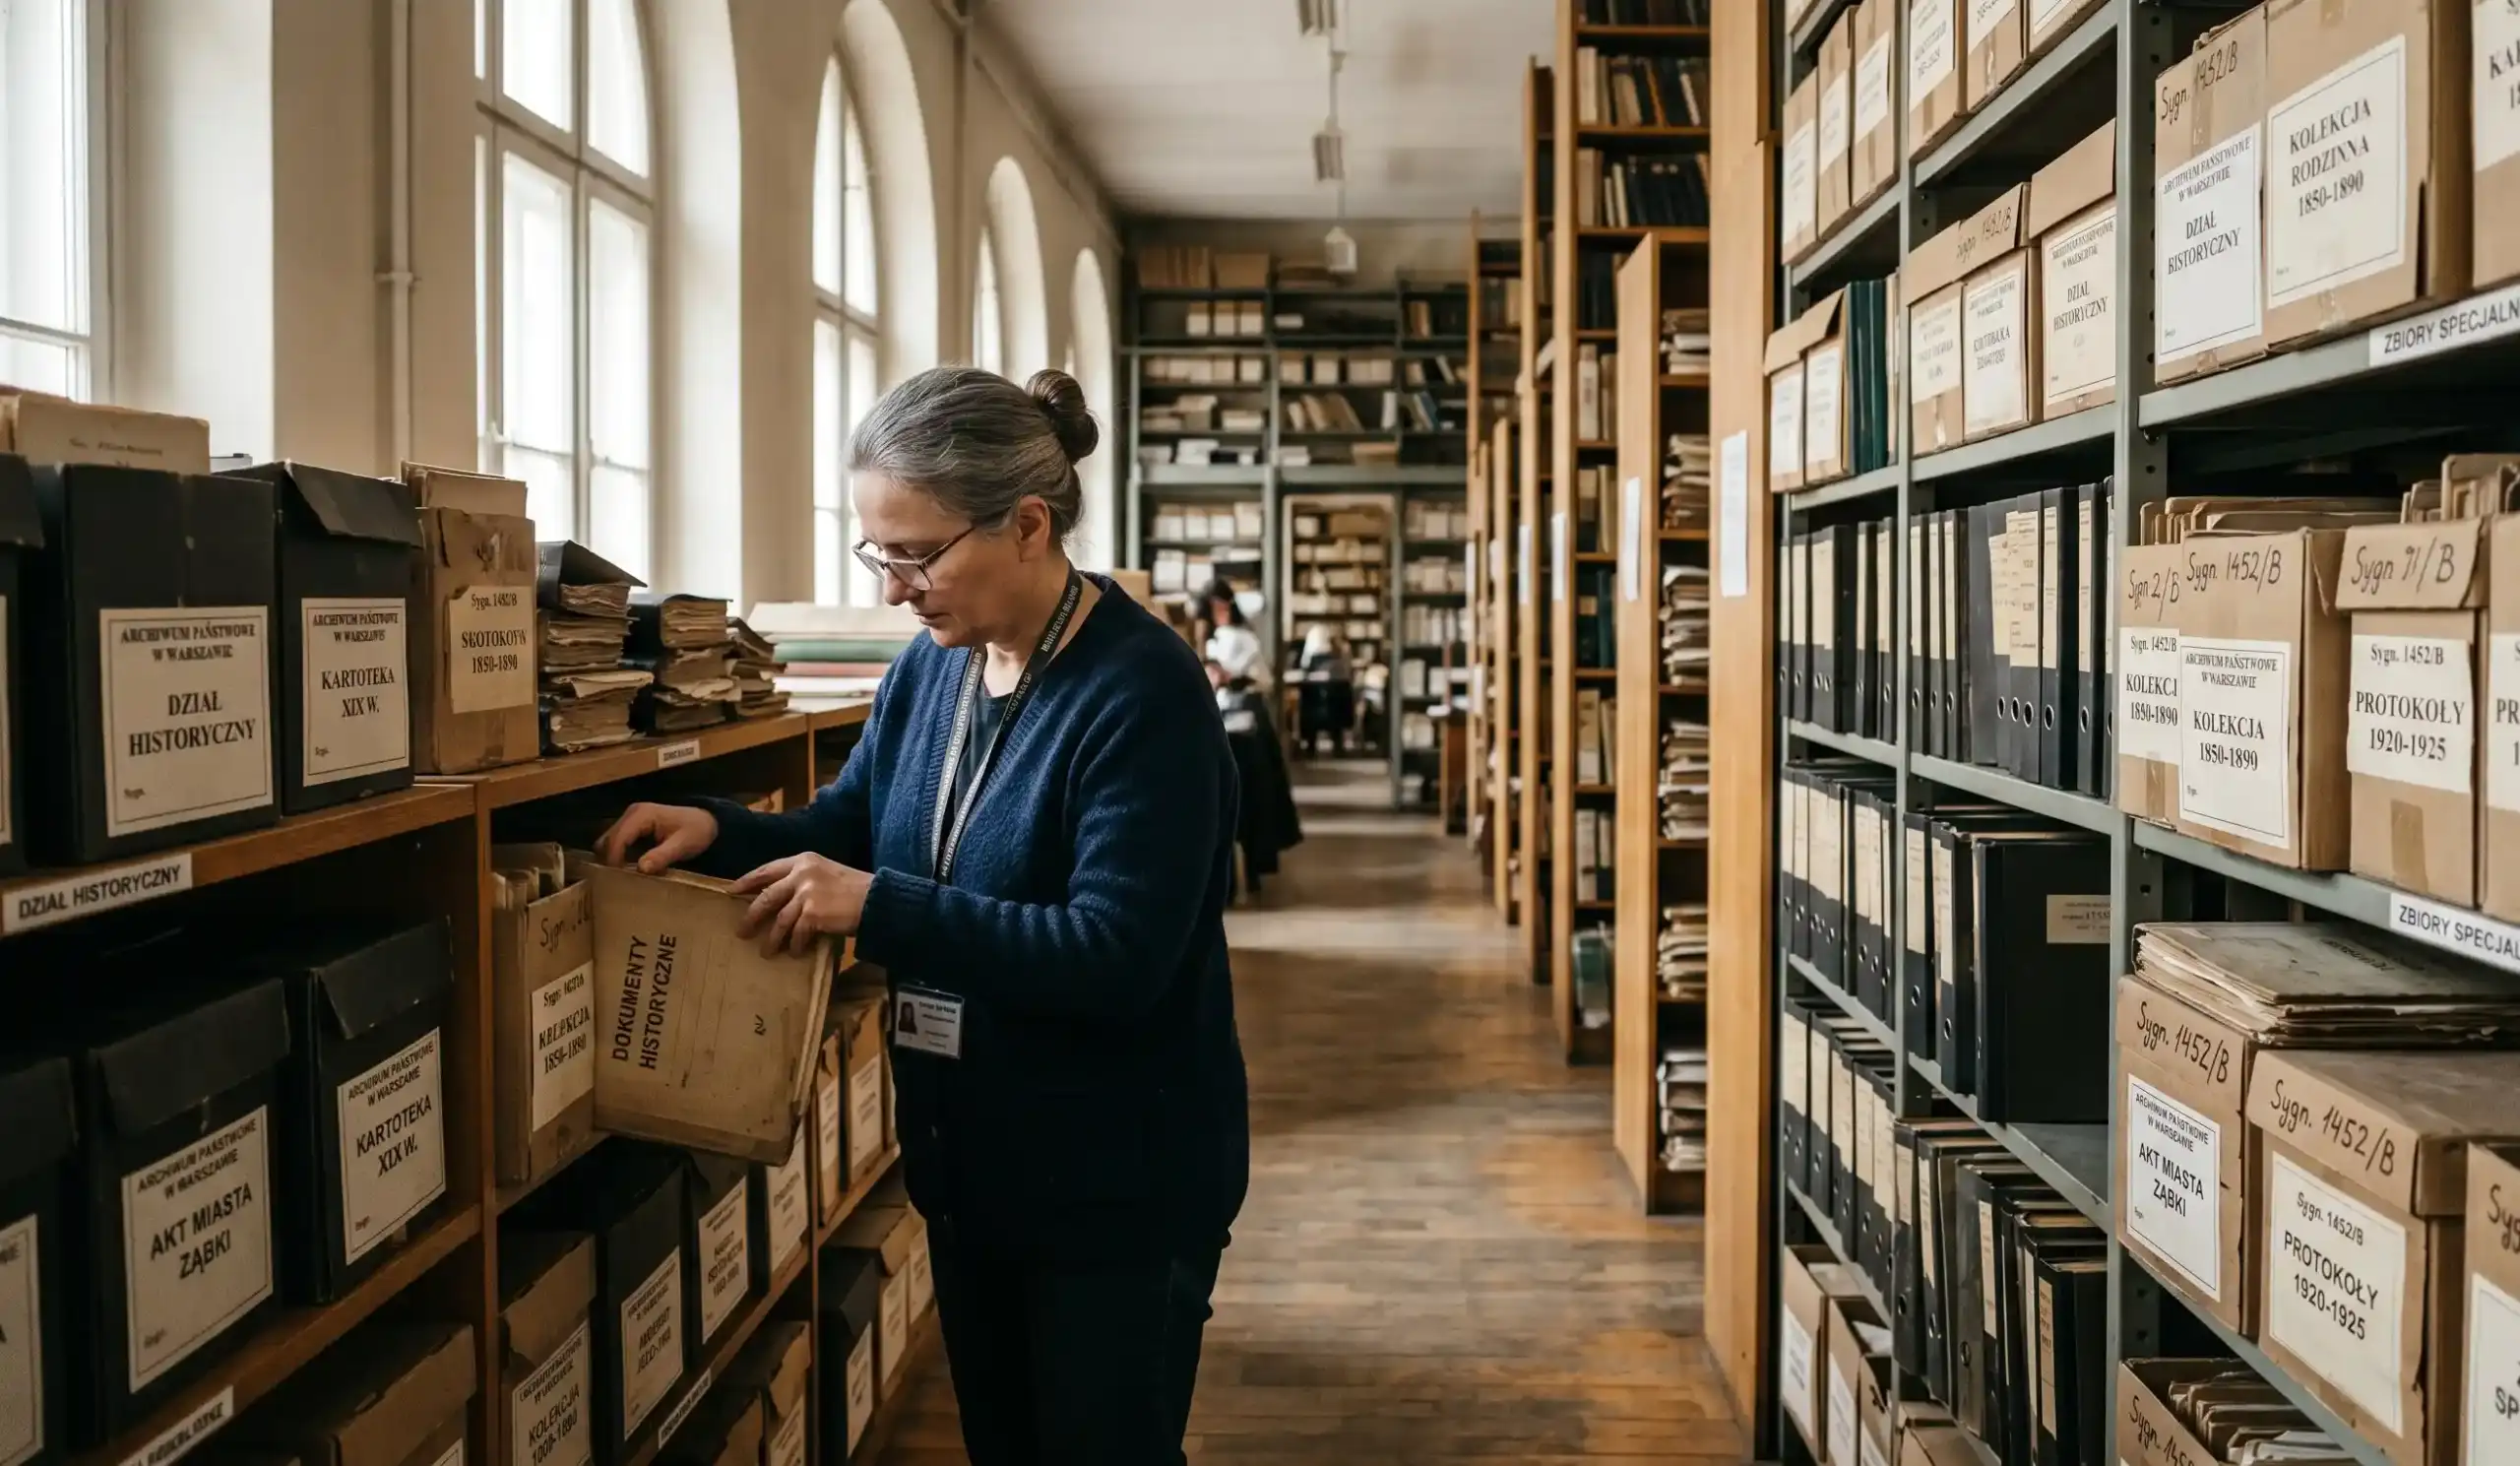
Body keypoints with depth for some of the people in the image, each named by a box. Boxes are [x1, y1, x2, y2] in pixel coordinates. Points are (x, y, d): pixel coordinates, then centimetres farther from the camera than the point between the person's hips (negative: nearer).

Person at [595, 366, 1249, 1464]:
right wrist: (716, 831, -6)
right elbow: (844, 832, 14)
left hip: (1119, 1183, -8)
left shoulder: (1141, 691, -22)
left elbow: (1118, 957, -28)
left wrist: (879, 907, -30)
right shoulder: (932, 669, 2)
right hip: (969, 1165, 8)